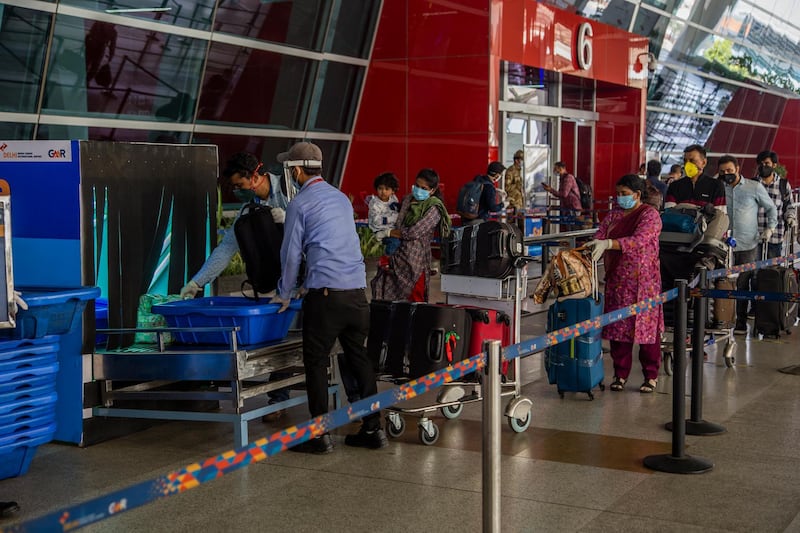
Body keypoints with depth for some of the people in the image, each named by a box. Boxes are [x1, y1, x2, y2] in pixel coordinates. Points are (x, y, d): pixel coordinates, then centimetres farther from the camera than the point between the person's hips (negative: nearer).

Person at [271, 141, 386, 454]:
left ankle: (321, 436, 3)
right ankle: (373, 428, 14)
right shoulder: (341, 198, 19)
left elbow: (291, 253, 0)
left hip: (325, 294, -6)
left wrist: (284, 294, 14)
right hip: (357, 290, 7)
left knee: (316, 362, 2)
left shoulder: (300, 204, -2)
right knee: (359, 357, 13)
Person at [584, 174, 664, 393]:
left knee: (646, 324, -2)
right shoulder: (614, 215, 13)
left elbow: (639, 240, -22)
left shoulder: (650, 215, -6)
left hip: (643, 280, -5)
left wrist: (608, 243, -32)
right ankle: (620, 373, 15)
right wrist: (589, 249, -17)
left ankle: (651, 375, 8)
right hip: (616, 279, 5)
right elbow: (599, 237, 5)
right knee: (618, 325, 5)